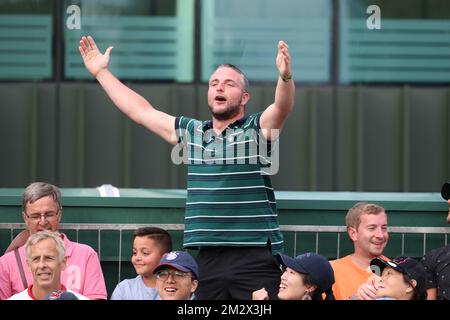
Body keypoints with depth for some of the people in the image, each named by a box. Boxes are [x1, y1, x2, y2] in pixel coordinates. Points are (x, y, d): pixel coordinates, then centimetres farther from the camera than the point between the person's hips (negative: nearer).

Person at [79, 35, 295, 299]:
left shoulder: (258, 129, 3)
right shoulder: (191, 132, 17)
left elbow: (283, 107, -18)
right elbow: (140, 111, 25)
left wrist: (285, 76, -39)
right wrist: (101, 72, 28)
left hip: (255, 257, -5)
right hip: (209, 257, 5)